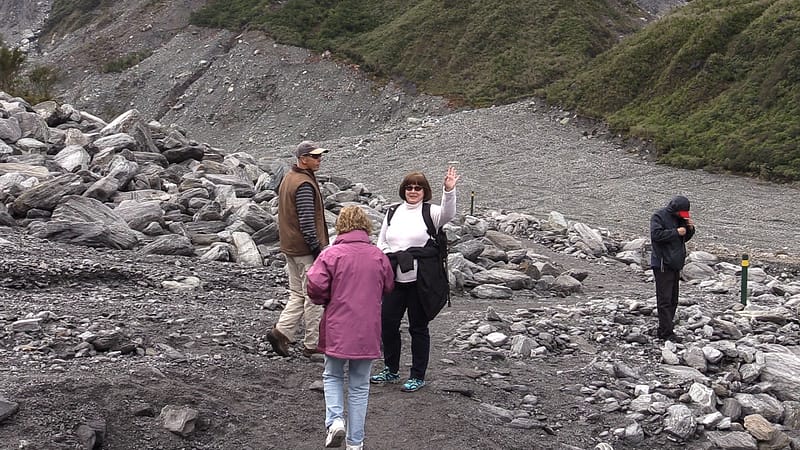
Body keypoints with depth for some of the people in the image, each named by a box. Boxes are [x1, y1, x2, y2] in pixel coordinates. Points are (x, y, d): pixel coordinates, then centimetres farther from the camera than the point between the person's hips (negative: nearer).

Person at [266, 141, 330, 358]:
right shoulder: (304, 184, -19)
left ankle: (281, 331, 6)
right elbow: (307, 222, -24)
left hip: (290, 248, 9)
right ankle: (312, 345, 8)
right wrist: (318, 250, -19)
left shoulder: (288, 177, 12)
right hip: (306, 250, -9)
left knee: (297, 295, 17)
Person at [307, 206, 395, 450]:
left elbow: (315, 287, -16)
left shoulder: (331, 254, -10)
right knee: (359, 386, 12)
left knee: (332, 376, 19)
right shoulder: (378, 256, 1)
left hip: (337, 329, -2)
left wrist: (330, 299, 4)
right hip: (367, 332, 2)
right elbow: (388, 287, 13)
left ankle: (334, 420, -4)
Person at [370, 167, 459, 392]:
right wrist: (392, 256, -3)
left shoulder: (430, 212, -2)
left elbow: (448, 214, -25)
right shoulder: (393, 213, 13)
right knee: (387, 323, 8)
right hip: (395, 279, 5)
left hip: (420, 280, -5)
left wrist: (449, 190, -41)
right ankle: (391, 371, 27)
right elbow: (381, 242, 17)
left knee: (418, 327, 4)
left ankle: (418, 376, 16)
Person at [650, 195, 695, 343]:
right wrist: (676, 232, -20)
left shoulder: (680, 218, 16)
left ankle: (663, 330, 18)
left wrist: (690, 228, 3)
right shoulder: (658, 216, -9)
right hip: (662, 265, -9)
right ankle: (667, 332, -10)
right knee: (665, 299, -10)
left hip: (675, 264, 9)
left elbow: (685, 238, 23)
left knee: (673, 300, 11)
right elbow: (656, 235, -23)